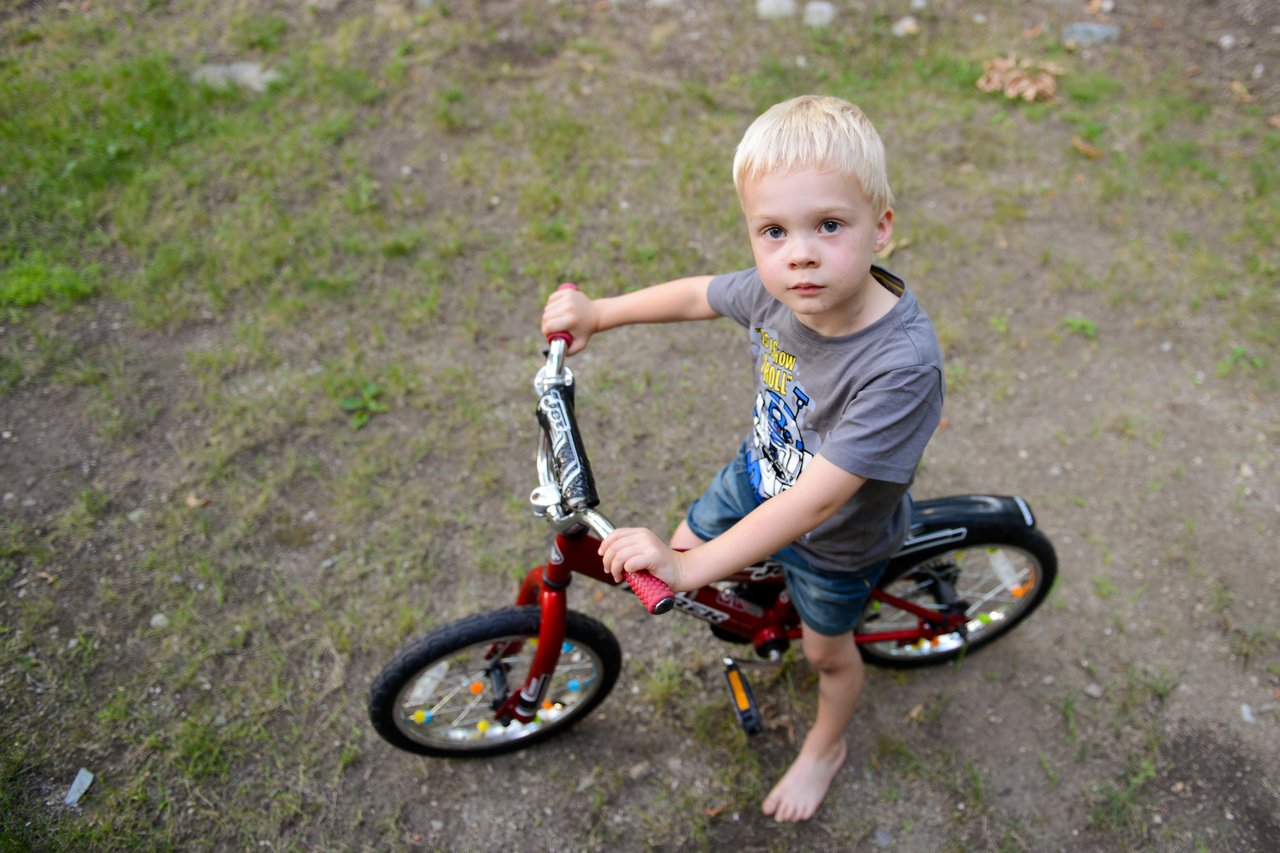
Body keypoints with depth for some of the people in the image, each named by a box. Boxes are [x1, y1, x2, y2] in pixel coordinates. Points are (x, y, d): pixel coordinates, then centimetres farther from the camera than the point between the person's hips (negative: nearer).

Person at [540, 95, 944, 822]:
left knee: (828, 653, 21)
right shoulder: (781, 290, -25)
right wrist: (598, 313, 2)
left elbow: (817, 497, -43)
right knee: (687, 545, 21)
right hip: (759, 478, 4)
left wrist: (691, 570, -43)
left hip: (838, 537, -4)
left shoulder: (903, 361, -43)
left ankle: (826, 748, 55)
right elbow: (697, 294, -3)